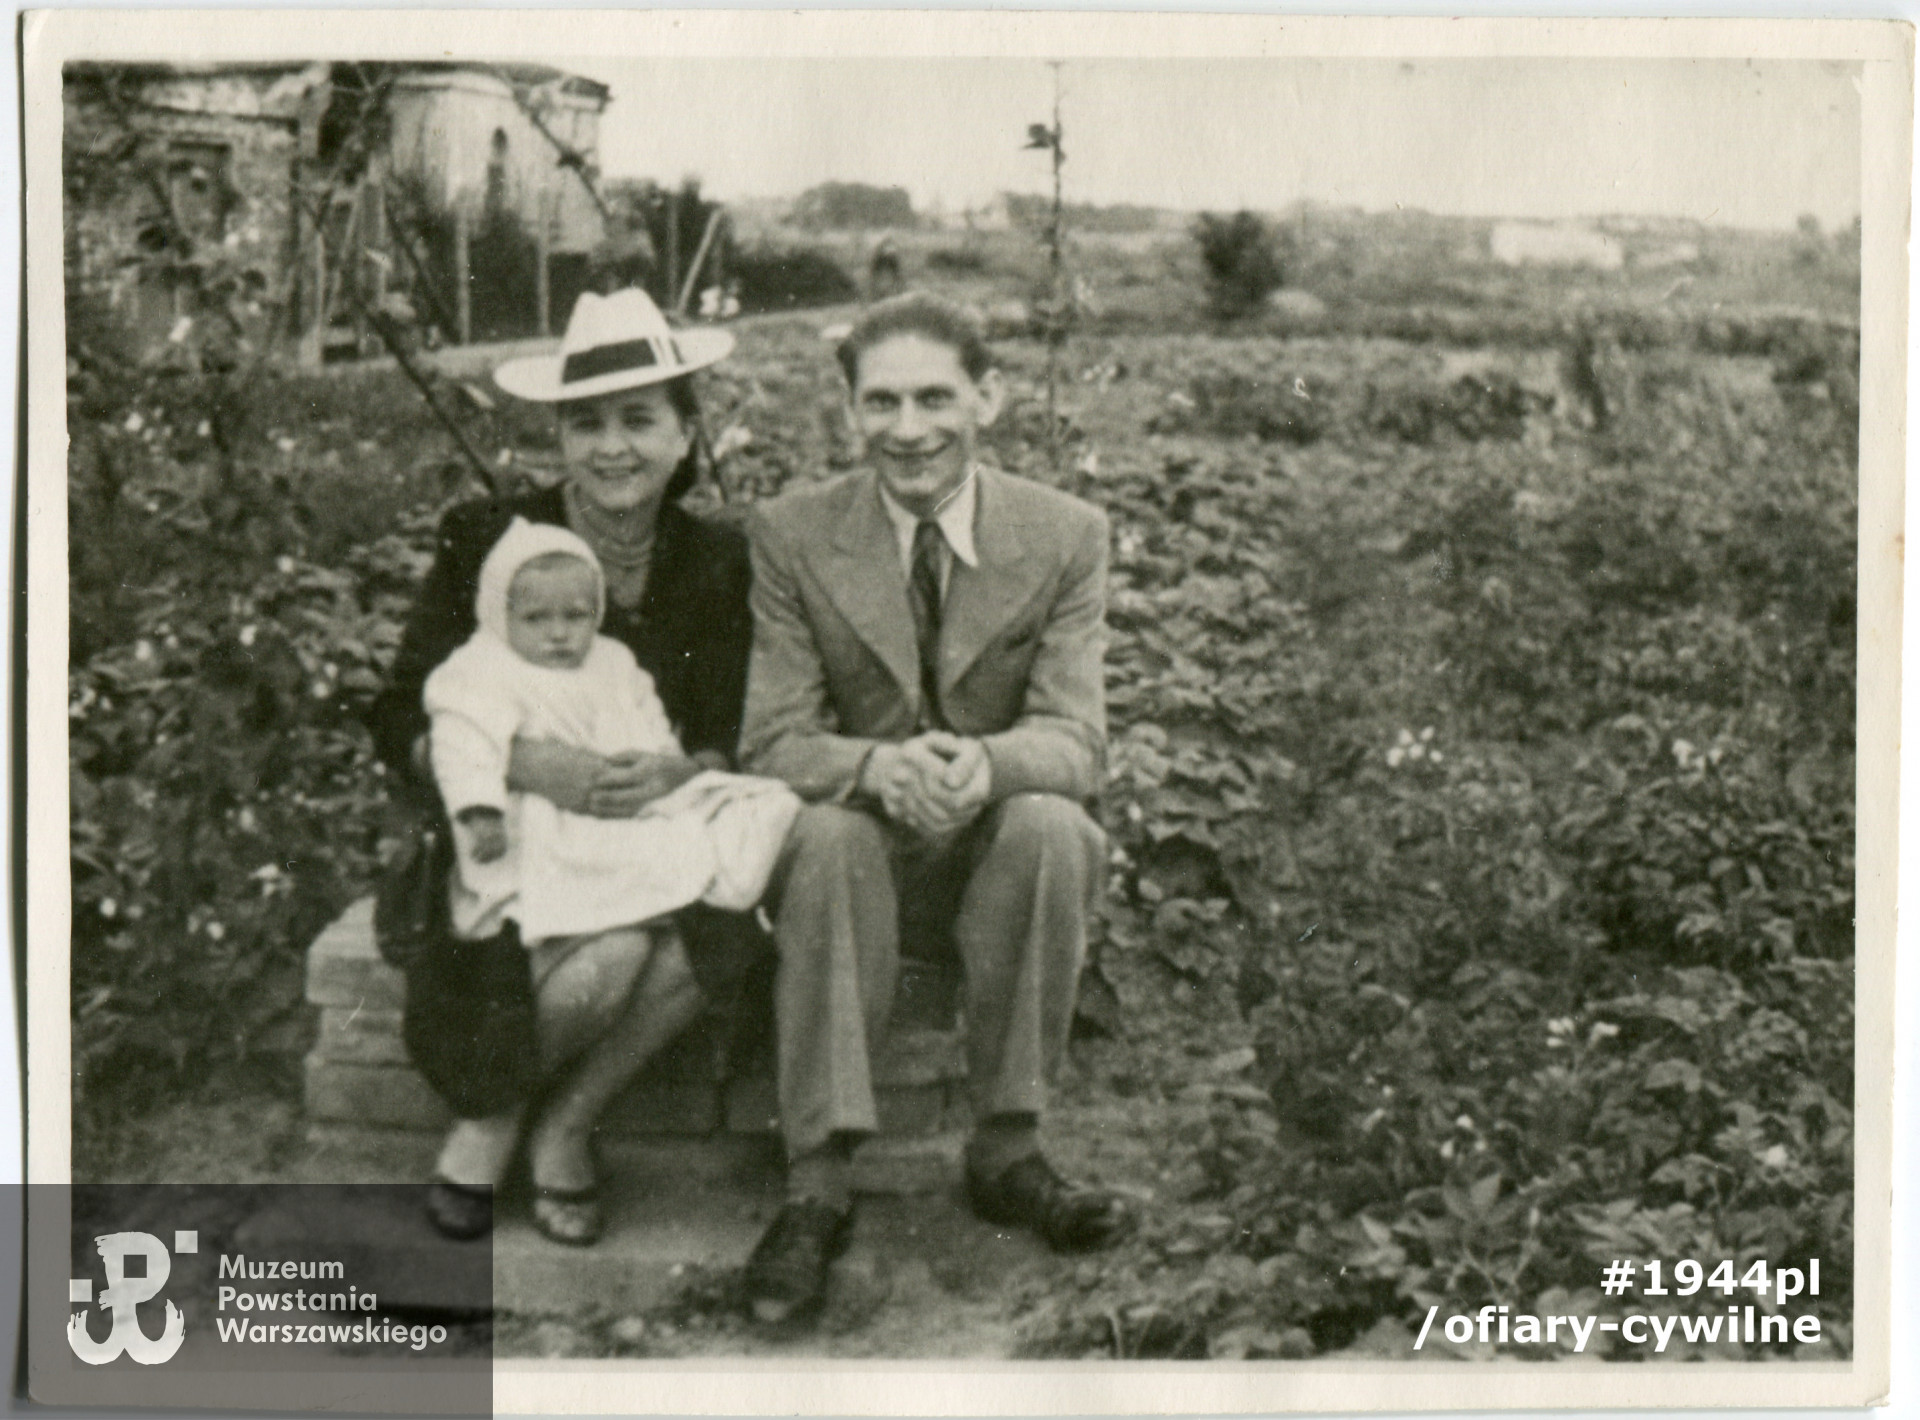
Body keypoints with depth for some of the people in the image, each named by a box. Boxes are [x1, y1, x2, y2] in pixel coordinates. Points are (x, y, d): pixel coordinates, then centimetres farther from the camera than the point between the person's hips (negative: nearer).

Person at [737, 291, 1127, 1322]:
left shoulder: (1065, 536, -5)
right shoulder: (793, 533, -6)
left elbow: (1074, 740, -12)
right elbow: (772, 743, -10)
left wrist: (984, 763, -37)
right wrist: (880, 767, -34)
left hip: (998, 833, 1)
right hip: (857, 836, 0)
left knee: (1051, 826, -32)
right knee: (827, 835, -33)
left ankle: (1005, 1148, -18)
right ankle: (816, 1184, -28)